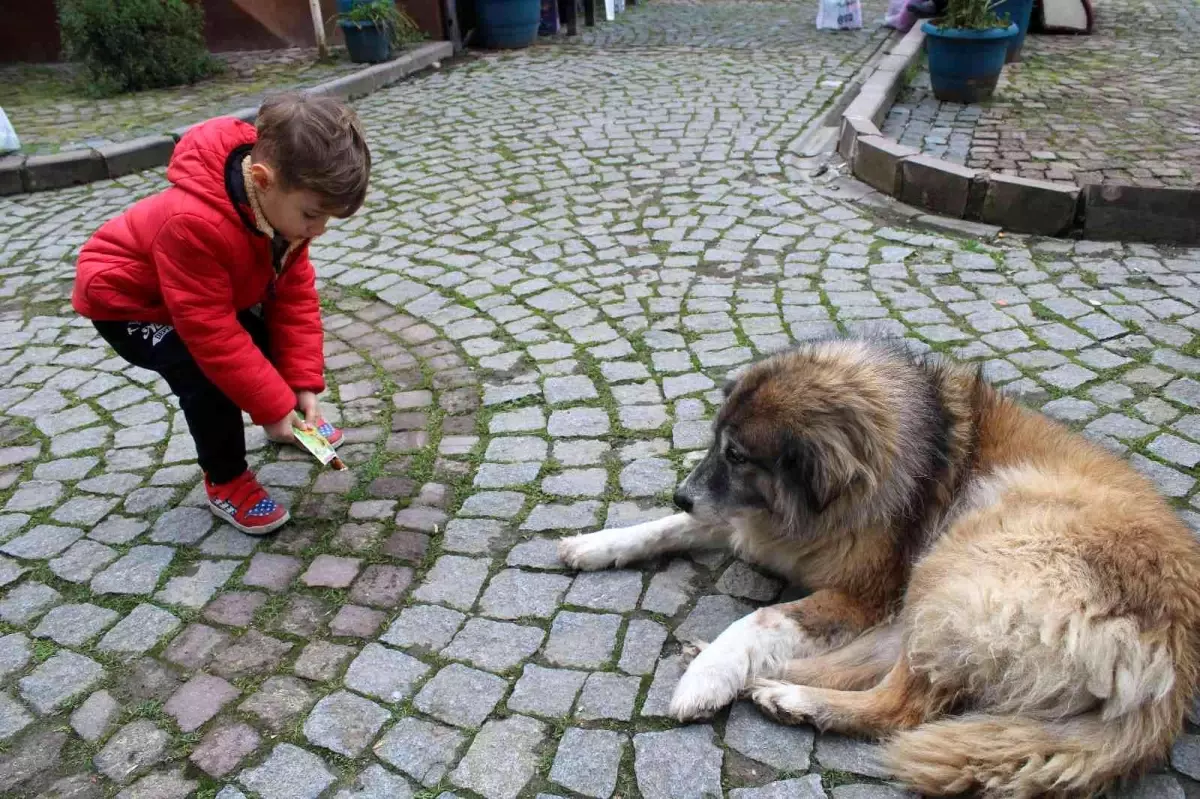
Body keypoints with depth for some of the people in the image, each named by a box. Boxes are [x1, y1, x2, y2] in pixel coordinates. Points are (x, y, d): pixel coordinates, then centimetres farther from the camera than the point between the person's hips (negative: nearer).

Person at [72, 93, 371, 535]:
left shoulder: (282, 200, -20)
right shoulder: (194, 224, -45)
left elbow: (295, 296, -14)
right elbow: (212, 335, -37)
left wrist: (302, 384, -18)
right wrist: (273, 405, -31)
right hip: (125, 298, -7)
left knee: (270, 340, 3)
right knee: (207, 376, -24)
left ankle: (292, 421, 32)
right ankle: (225, 481, -1)